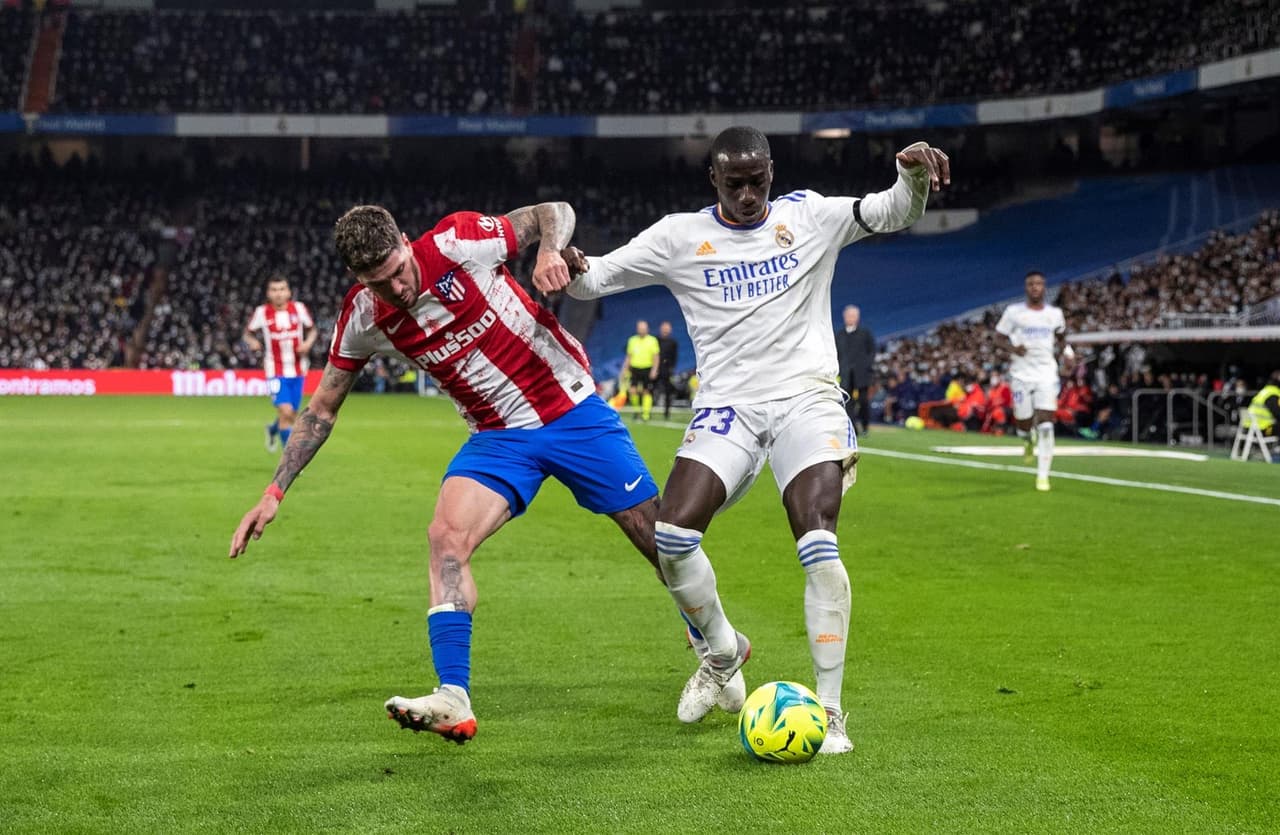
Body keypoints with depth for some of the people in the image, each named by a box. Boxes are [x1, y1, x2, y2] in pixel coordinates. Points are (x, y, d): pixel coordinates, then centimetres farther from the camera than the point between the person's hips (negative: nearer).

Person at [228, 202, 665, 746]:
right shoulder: (362, 320, -9)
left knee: (658, 536, 1)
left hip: (573, 411, -2)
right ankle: (453, 702, -22)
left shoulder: (459, 242, -20)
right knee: (446, 536, -23)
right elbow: (322, 409, 3)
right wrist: (275, 493, -1)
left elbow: (556, 212, -7)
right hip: (498, 437, 2)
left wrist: (549, 251, -29)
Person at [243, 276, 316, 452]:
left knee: (291, 415, 12)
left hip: (297, 371, 3)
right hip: (275, 371, -3)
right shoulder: (262, 312, -6)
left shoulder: (299, 309, -2)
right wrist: (253, 342, -15)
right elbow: (248, 333, 7)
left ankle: (273, 429, 48)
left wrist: (308, 343, -8)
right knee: (286, 412, -19)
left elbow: (312, 330, 12)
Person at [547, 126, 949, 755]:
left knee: (818, 544, -20)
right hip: (727, 407, 1)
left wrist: (913, 174, -24)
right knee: (672, 534, -16)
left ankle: (828, 708, -10)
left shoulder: (809, 216, 4)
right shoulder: (680, 236, 4)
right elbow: (594, 279, 3)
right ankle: (722, 650, 13)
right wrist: (571, 269, -22)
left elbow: (896, 213, -1)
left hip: (806, 397, -1)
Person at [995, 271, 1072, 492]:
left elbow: (1061, 337, 23)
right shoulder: (1014, 312, -1)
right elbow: (1001, 337, 5)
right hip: (1021, 374, 0)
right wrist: (1013, 348, -15)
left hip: (1046, 375, 1)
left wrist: (1063, 350, 2)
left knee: (1046, 426, -11)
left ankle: (1043, 475, -6)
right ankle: (1029, 440, 43)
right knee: (1024, 425, 3)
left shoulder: (1055, 314, 6)